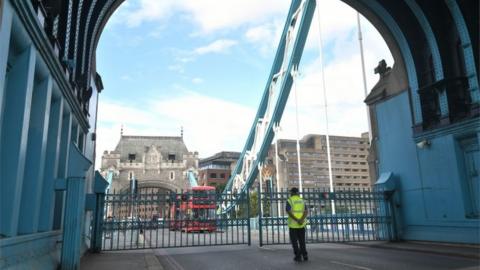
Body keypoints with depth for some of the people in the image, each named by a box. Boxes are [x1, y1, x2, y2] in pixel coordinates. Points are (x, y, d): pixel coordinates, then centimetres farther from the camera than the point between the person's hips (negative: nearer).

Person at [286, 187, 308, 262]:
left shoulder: (289, 201, -5)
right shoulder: (302, 200, 8)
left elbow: (289, 212, -19)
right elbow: (306, 212, -7)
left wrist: (297, 220, -21)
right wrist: (301, 220, -20)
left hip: (293, 224, -4)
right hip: (302, 224, 4)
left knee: (294, 241, 7)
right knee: (302, 240, 16)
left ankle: (298, 256, 6)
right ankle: (305, 255, 9)